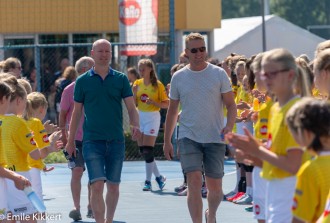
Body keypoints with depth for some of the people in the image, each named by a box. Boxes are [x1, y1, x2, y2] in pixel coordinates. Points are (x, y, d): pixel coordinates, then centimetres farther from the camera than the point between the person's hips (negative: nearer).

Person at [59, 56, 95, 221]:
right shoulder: (70, 90, -4)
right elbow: (62, 114, 0)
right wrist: (63, 137, -3)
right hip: (76, 138, -4)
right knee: (77, 171, -10)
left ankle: (91, 207, 17)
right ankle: (76, 208, -8)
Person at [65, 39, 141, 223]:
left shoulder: (121, 79, 5)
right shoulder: (83, 81, 4)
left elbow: (131, 107, 1)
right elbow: (77, 112, 9)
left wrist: (135, 125, -19)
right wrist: (70, 141, 9)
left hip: (116, 140, 2)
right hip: (92, 140, -2)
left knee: (113, 186, 9)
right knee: (97, 186, -12)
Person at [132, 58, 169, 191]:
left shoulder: (158, 85, -6)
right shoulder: (137, 83, 8)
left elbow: (166, 104, -5)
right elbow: (134, 104, 9)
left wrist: (153, 102, -20)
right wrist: (134, 92, -7)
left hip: (152, 117, -6)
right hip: (140, 117, 6)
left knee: (148, 150, -10)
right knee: (143, 150, 6)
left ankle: (148, 181, -3)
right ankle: (158, 176, 20)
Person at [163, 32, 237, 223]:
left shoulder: (219, 74, 0)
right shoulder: (179, 77, 4)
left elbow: (231, 104, 2)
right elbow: (172, 111, 11)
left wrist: (229, 125, -18)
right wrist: (167, 141, 10)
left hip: (215, 138, 0)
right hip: (188, 137, 0)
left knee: (215, 187, 5)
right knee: (195, 182, -15)